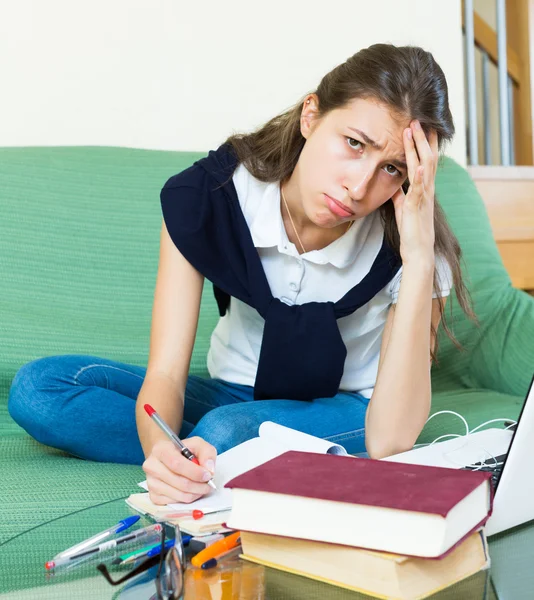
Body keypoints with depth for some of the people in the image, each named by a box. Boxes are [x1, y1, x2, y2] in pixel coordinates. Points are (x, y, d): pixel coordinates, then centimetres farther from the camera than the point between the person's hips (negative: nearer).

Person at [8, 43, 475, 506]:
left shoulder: (404, 247, -23)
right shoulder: (203, 196, -19)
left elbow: (390, 442, -30)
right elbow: (165, 373, -21)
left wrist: (419, 258, -36)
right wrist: (162, 450, -46)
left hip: (347, 411, -3)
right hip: (234, 395, 4)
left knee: (226, 432, -37)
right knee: (37, 388, -17)